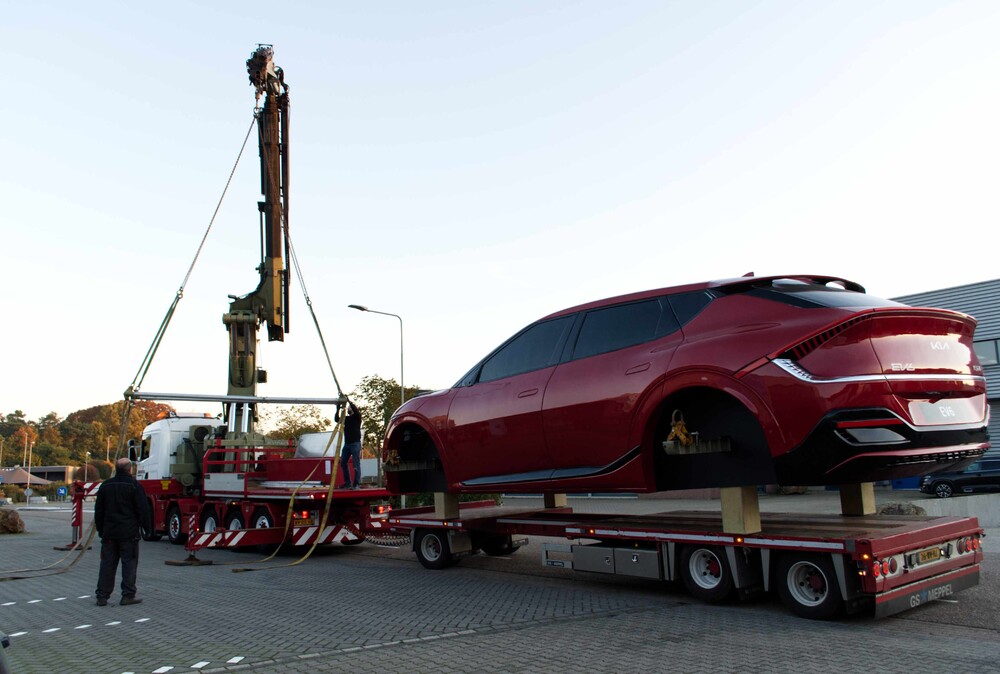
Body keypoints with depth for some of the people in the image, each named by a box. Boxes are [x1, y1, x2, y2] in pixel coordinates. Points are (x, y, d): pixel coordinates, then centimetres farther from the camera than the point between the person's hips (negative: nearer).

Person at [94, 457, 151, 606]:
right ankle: (128, 595, -1)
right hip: (129, 533, -5)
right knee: (129, 563, 0)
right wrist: (148, 527, 2)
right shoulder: (134, 486, -7)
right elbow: (143, 510, -8)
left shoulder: (106, 486, 10)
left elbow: (98, 511, 16)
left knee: (107, 564, 8)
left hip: (109, 533, 5)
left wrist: (101, 530, 24)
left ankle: (102, 596, 9)